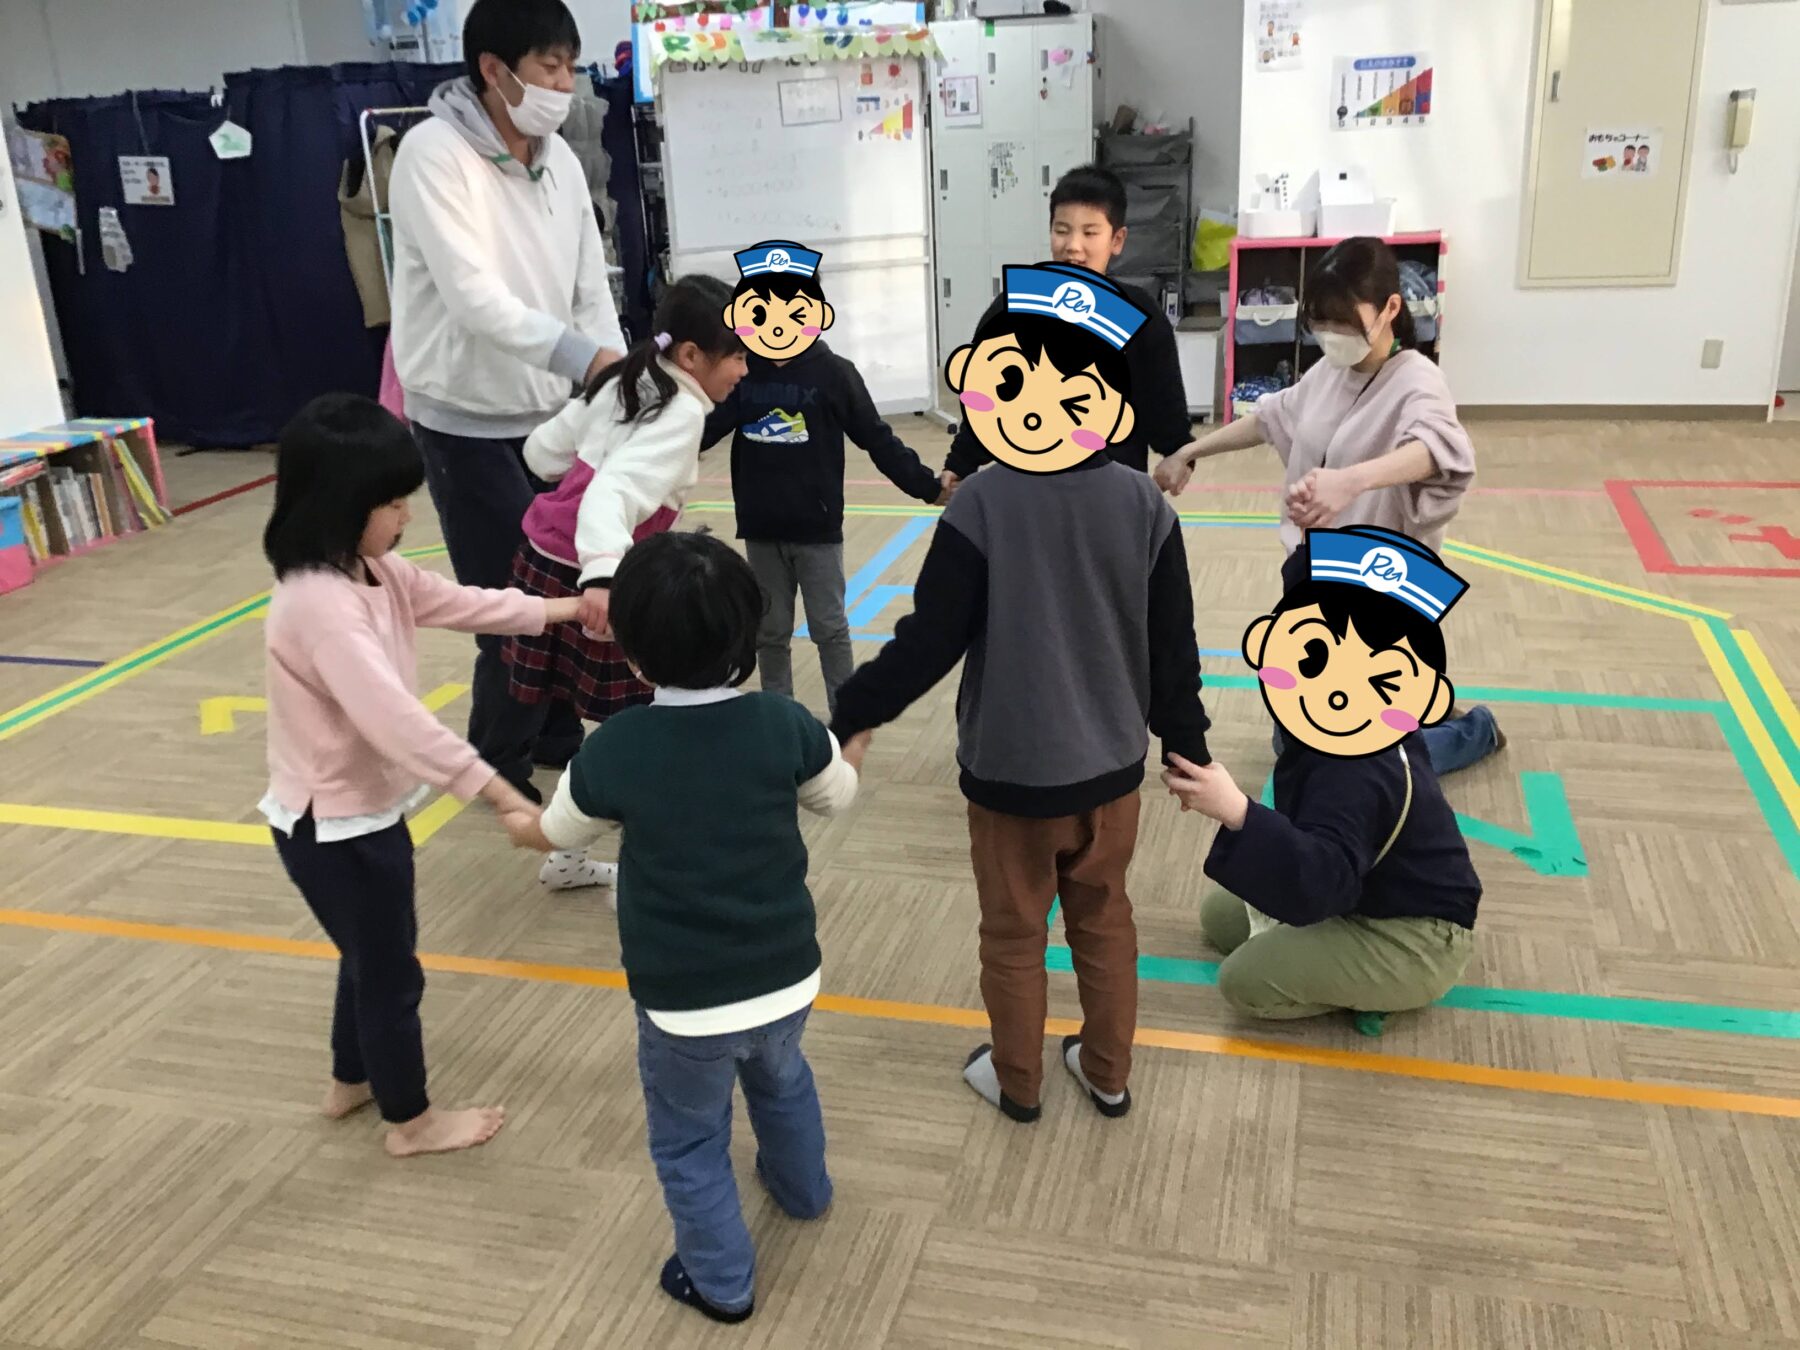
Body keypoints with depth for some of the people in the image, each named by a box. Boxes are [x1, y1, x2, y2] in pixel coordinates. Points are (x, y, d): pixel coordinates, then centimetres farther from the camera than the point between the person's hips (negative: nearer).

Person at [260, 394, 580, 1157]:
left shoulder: (371, 571, -1)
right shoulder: (320, 604, -32)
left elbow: (456, 603, 8)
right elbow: (396, 720, -40)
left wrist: (565, 610, 4)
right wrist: (503, 796, -41)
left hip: (364, 811, 9)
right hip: (336, 827, -9)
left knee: (372, 954, 27)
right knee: (391, 970, 10)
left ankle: (352, 1079, 50)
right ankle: (411, 1120, 32)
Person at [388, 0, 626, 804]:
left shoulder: (560, 160, 4)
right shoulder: (434, 154, -17)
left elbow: (591, 288, 6)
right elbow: (473, 296, -28)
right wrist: (584, 355, -37)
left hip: (550, 412, 6)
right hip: (467, 422, -6)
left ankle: (555, 735, 32)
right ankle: (496, 759, 21)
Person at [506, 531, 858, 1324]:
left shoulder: (614, 751, -18)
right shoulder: (784, 724, -14)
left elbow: (559, 834, 3)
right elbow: (838, 798, 6)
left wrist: (519, 828, 25)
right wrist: (851, 749, 27)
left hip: (684, 1004, -4)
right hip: (787, 980, 4)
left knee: (689, 1144, 21)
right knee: (782, 1081, 35)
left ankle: (722, 1283, 37)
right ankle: (803, 1190, 58)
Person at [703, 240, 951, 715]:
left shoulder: (833, 373, -9)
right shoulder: (739, 375, -2)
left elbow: (877, 438, -5)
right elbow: (704, 428, 5)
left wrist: (926, 484, -7)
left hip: (817, 527, -3)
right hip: (761, 529, 3)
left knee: (829, 629, 7)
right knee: (769, 632, 14)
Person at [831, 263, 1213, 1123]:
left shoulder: (981, 505, -20)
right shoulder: (1143, 505, -8)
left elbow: (930, 641, -17)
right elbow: (1173, 647, -1)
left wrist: (855, 714, -4)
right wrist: (1188, 745, 13)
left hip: (1011, 766, -3)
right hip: (1112, 762, 3)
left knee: (1014, 933, 17)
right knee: (1105, 921, 22)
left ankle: (1017, 1082, 35)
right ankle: (1108, 1073, 38)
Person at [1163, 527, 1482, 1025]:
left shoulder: (1353, 779, -35)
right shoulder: (1335, 745, -6)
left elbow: (1323, 880, -50)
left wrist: (1238, 813, -61)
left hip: (1416, 939, -9)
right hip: (1367, 894, 9)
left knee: (1246, 981, -21)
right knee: (1220, 916, 13)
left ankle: (1378, 985, 0)